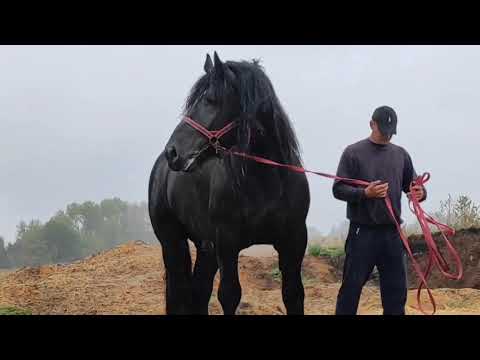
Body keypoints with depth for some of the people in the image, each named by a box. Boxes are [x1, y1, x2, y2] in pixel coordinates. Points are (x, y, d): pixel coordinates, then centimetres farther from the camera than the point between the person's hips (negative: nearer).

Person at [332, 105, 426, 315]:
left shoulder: (400, 154, 13)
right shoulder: (353, 153, 0)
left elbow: (412, 186, 17)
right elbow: (338, 189, -4)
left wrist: (419, 193, -8)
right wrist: (365, 193, -21)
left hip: (392, 232, 4)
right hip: (363, 232, -4)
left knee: (396, 287, 7)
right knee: (352, 285, -1)